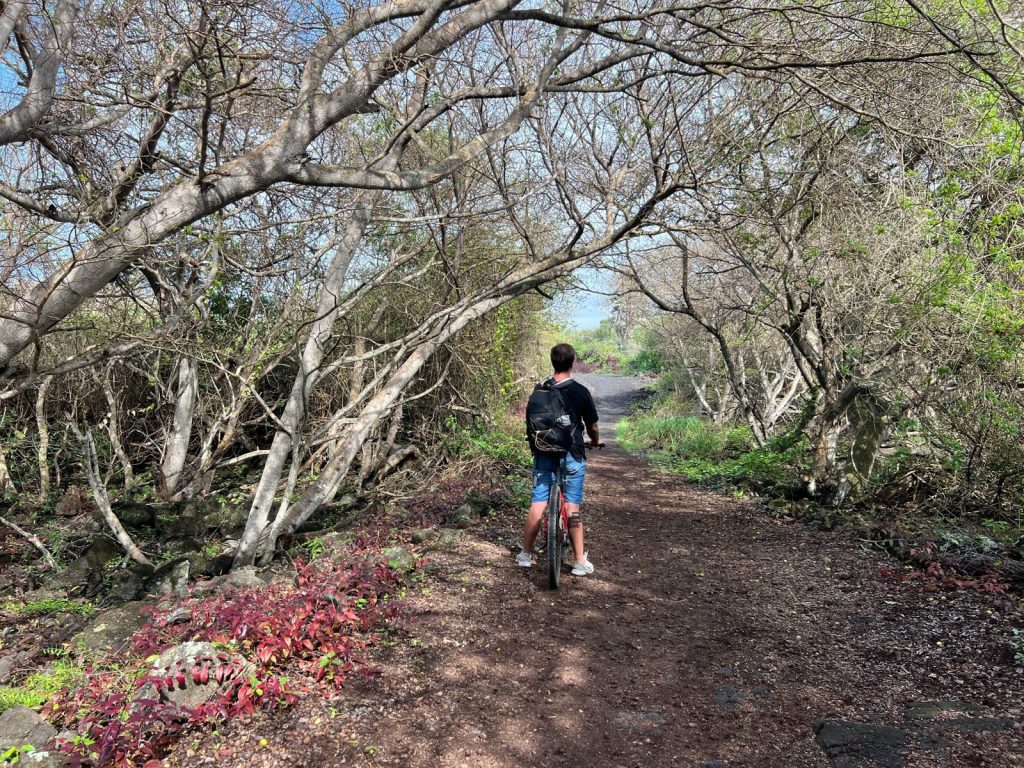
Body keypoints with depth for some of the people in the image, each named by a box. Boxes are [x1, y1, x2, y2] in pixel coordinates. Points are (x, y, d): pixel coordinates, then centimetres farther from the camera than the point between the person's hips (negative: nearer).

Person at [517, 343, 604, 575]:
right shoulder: (581, 392, -6)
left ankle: (525, 554, 15)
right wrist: (596, 441, 24)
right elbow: (591, 426, 2)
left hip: (544, 454, 3)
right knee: (572, 507, 1)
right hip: (572, 455, -2)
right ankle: (580, 561, 7)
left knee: (538, 503, 7)